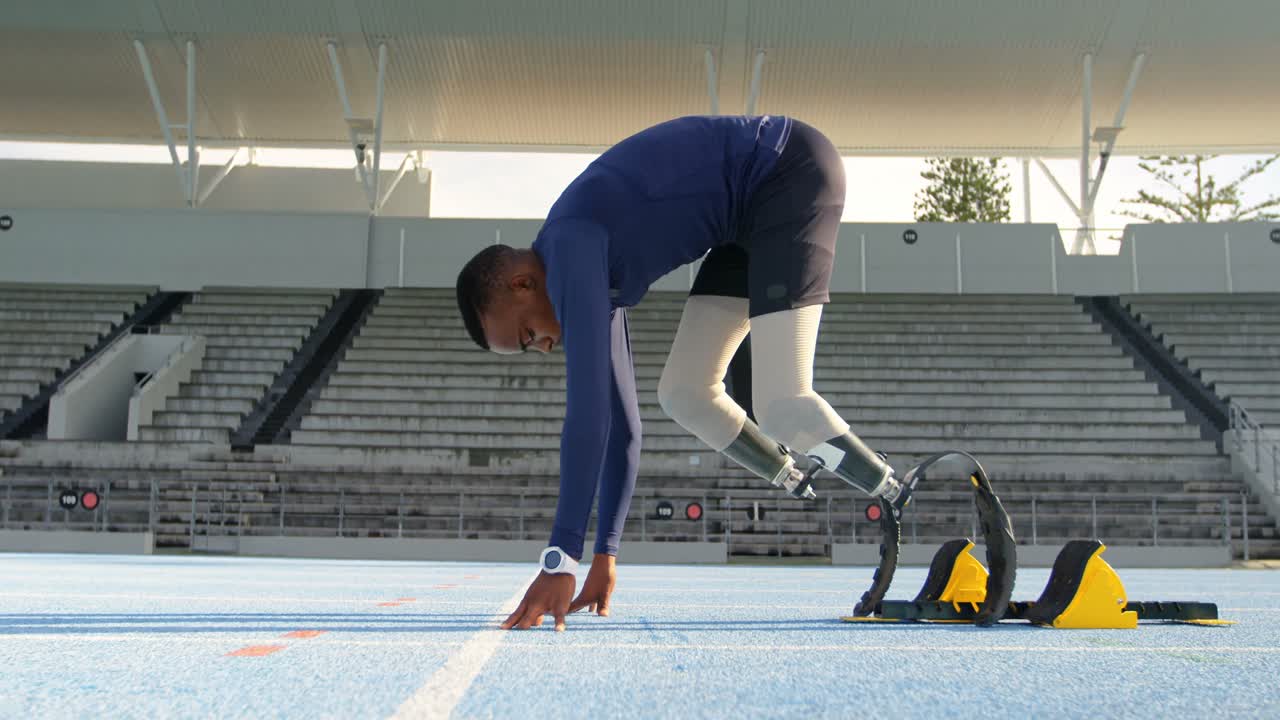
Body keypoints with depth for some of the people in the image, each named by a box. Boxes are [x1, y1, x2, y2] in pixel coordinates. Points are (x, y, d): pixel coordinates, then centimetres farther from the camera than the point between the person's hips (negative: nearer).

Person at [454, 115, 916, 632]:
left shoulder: (569, 247, -20)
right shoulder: (598, 276, 7)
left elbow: (587, 407, -30)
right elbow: (618, 420, 11)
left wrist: (560, 560, -30)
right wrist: (606, 554, 12)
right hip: (751, 216, 9)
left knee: (781, 406, -20)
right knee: (684, 394, 3)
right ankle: (803, 490, 12)